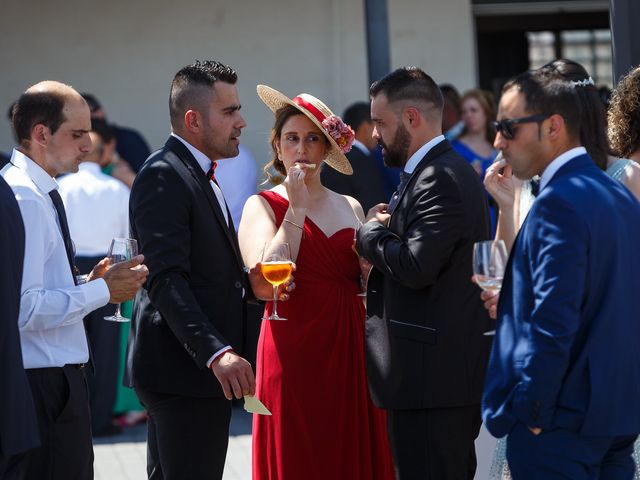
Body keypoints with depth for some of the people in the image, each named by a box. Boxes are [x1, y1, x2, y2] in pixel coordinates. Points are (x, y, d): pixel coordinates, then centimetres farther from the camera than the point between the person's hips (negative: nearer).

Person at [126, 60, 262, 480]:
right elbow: (166, 279, -22)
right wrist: (217, 352, -32)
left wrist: (247, 282, 5)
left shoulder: (200, 175, 20)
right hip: (183, 369, -11)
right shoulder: (163, 176, -13)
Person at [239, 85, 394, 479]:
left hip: (351, 355, 4)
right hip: (294, 354, -4)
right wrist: (296, 208, -13)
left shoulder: (350, 207, 14)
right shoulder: (263, 206, 0)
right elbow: (265, 285, -16)